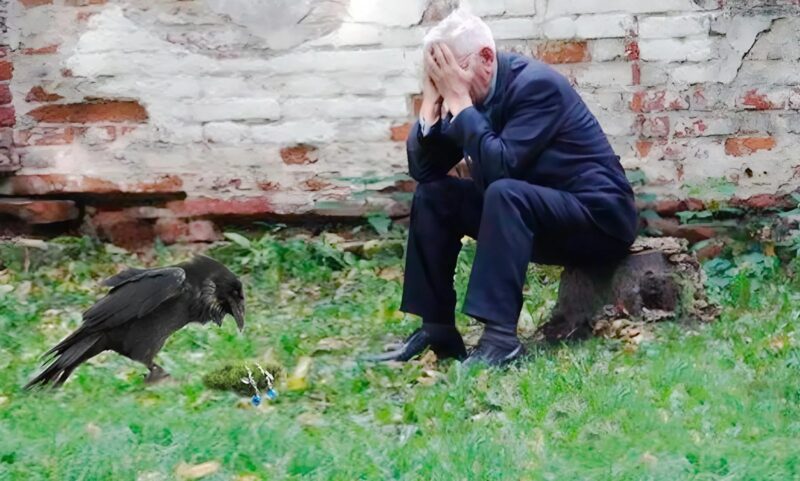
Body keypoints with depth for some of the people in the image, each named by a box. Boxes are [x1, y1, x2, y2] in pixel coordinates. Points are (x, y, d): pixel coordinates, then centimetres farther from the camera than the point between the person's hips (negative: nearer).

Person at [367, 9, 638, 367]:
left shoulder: (536, 85, -21)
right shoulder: (472, 94, 1)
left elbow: (499, 168, -32)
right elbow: (423, 171, -1)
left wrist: (459, 103, -27)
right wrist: (432, 102, -13)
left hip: (598, 216, -8)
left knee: (505, 193, -34)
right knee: (433, 195, -1)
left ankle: (501, 336, -38)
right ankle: (437, 328, -2)